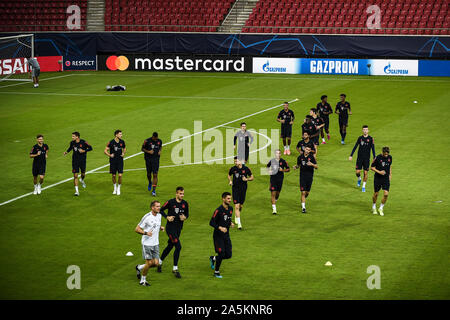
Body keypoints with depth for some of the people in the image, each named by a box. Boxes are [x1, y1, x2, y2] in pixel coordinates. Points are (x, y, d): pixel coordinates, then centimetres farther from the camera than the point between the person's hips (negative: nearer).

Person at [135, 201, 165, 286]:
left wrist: (161, 228, 3)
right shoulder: (147, 217, -16)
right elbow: (137, 229, -12)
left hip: (155, 243, 7)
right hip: (147, 244, -7)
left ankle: (139, 268, 27)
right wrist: (146, 233, -28)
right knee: (149, 263, -7)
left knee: (156, 263, 1)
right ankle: (143, 280, 15)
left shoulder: (159, 215, 6)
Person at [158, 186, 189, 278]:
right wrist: (167, 217, -16)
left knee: (170, 246, 18)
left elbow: (187, 214, 15)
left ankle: (160, 262, 40)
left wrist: (185, 217, -7)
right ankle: (175, 269, -4)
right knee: (178, 247, -15)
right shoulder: (170, 202, -11)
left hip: (179, 228, 6)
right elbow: (161, 210, -1)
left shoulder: (185, 203, 3)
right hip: (170, 227, -6)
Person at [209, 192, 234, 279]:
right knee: (221, 253, -10)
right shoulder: (218, 210, -17)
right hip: (218, 235, -7)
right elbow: (211, 223, -15)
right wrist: (220, 228, -28)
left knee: (228, 255, 2)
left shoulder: (230, 208, 5)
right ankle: (216, 272, 10)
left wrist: (231, 223, 0)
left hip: (226, 235, 7)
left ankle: (213, 258, 30)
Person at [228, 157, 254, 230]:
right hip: (235, 189, -1)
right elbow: (229, 175, 17)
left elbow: (252, 177, 4)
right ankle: (239, 223, -12)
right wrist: (230, 181, -2)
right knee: (237, 206, -11)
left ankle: (236, 216, 44)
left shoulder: (246, 169, -7)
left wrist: (247, 179, -16)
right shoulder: (232, 169, -4)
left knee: (241, 206, 12)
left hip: (243, 189, 1)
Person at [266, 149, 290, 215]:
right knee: (273, 193, -8)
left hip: (280, 179, 1)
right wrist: (269, 170, -1)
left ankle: (275, 201, 45)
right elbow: (267, 166, 19)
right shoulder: (272, 161, 0)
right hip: (273, 179, -1)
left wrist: (282, 170, -14)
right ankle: (274, 209, -7)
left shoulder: (283, 161, -3)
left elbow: (288, 169, 4)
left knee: (277, 193, 10)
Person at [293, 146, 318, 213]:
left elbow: (316, 167, -7)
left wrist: (312, 164, -28)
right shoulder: (300, 157, 1)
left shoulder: (311, 157, -4)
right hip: (303, 176, 0)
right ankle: (303, 207, -7)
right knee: (303, 192, -9)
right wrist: (296, 166, -8)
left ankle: (304, 199, 43)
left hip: (310, 177, 0)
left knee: (307, 192, 10)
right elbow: (298, 165, 16)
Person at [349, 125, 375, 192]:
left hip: (367, 159, -1)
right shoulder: (360, 138, 2)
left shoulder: (370, 139, -3)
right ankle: (359, 179, 31)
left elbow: (373, 149, -3)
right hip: (359, 158, 1)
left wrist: (374, 158, -10)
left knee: (365, 173, -1)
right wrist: (351, 155, 3)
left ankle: (364, 186, 14)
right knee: (357, 172, -2)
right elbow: (355, 147, 7)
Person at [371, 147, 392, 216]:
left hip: (386, 178, 3)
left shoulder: (390, 157, -1)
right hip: (377, 178, -3)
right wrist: (379, 172, -20)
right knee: (376, 194, 7)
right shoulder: (377, 158, -14)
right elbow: (372, 167, -7)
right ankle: (374, 208, 31)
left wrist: (390, 174, 14)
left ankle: (381, 208, 10)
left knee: (386, 194, -9)